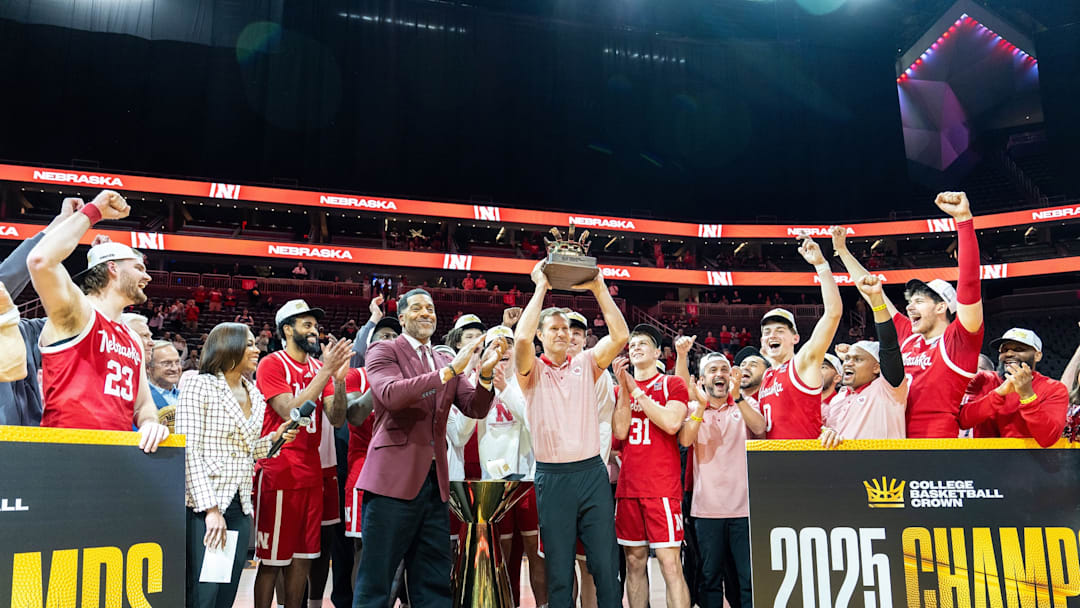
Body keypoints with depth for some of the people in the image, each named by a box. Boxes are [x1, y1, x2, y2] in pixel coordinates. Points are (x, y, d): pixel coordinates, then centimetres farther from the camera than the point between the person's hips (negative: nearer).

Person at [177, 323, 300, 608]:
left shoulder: (256, 397, 13)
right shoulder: (200, 386, -6)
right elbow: (189, 451, -12)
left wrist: (274, 438, 1)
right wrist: (210, 508, -18)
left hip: (240, 508, 6)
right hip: (203, 506, -6)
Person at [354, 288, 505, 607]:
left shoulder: (447, 363, 16)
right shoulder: (384, 350, 0)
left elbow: (475, 409, 6)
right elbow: (392, 394, -19)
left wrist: (484, 373, -13)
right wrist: (450, 370, -23)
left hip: (435, 481, 6)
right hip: (394, 478, -6)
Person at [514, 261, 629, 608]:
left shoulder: (586, 364, 10)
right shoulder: (532, 370, 3)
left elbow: (620, 336, -4)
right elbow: (521, 337, -18)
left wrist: (598, 287, -6)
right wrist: (541, 287, -10)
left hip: (593, 471, 2)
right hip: (553, 476, -2)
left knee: (606, 564, 3)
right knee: (559, 569, 4)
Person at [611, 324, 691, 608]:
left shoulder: (673, 384, 4)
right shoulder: (620, 389, 15)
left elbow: (671, 424, -14)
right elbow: (620, 432, 0)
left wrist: (636, 389, -10)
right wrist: (624, 386, -6)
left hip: (662, 486, -4)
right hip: (628, 487, 4)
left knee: (670, 563, -9)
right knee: (634, 561, 9)